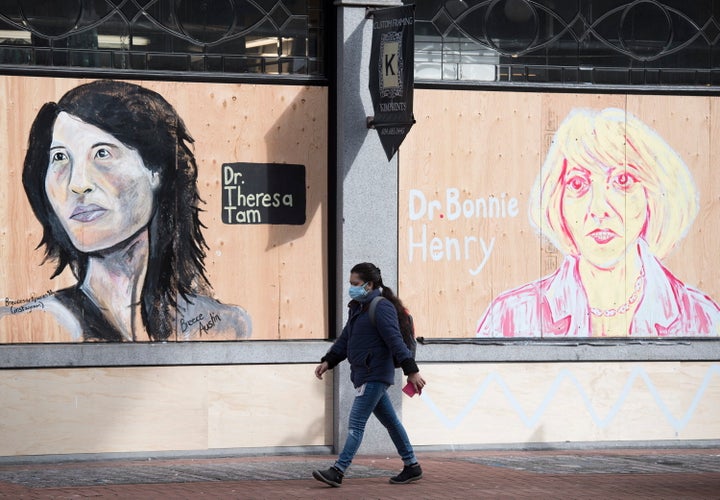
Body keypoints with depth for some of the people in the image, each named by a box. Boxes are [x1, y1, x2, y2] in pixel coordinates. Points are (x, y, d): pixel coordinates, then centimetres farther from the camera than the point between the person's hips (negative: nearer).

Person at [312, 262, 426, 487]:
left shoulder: (382, 308, -13)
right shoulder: (358, 308, 16)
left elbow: (396, 341, -20)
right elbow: (344, 340, 20)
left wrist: (411, 371, -25)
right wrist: (328, 361, 7)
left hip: (374, 375, -10)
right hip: (364, 375, 10)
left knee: (356, 424, -11)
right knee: (390, 421, 14)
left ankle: (337, 472, -14)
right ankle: (412, 466, 21)